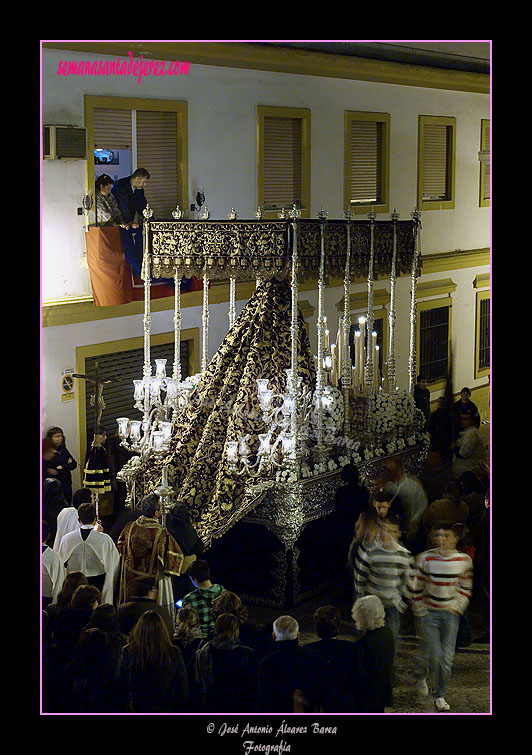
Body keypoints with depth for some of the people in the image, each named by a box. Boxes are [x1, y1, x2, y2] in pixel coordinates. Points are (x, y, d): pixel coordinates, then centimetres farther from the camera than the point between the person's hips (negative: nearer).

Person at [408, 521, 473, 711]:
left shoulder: (464, 560, -3)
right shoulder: (425, 558, -11)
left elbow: (466, 588, 11)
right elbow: (415, 587, -2)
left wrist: (457, 607, 1)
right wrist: (420, 611, -2)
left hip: (450, 613, 2)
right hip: (428, 612, -2)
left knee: (447, 658, -1)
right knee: (432, 656, -5)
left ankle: (440, 696, 19)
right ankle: (422, 676, 31)